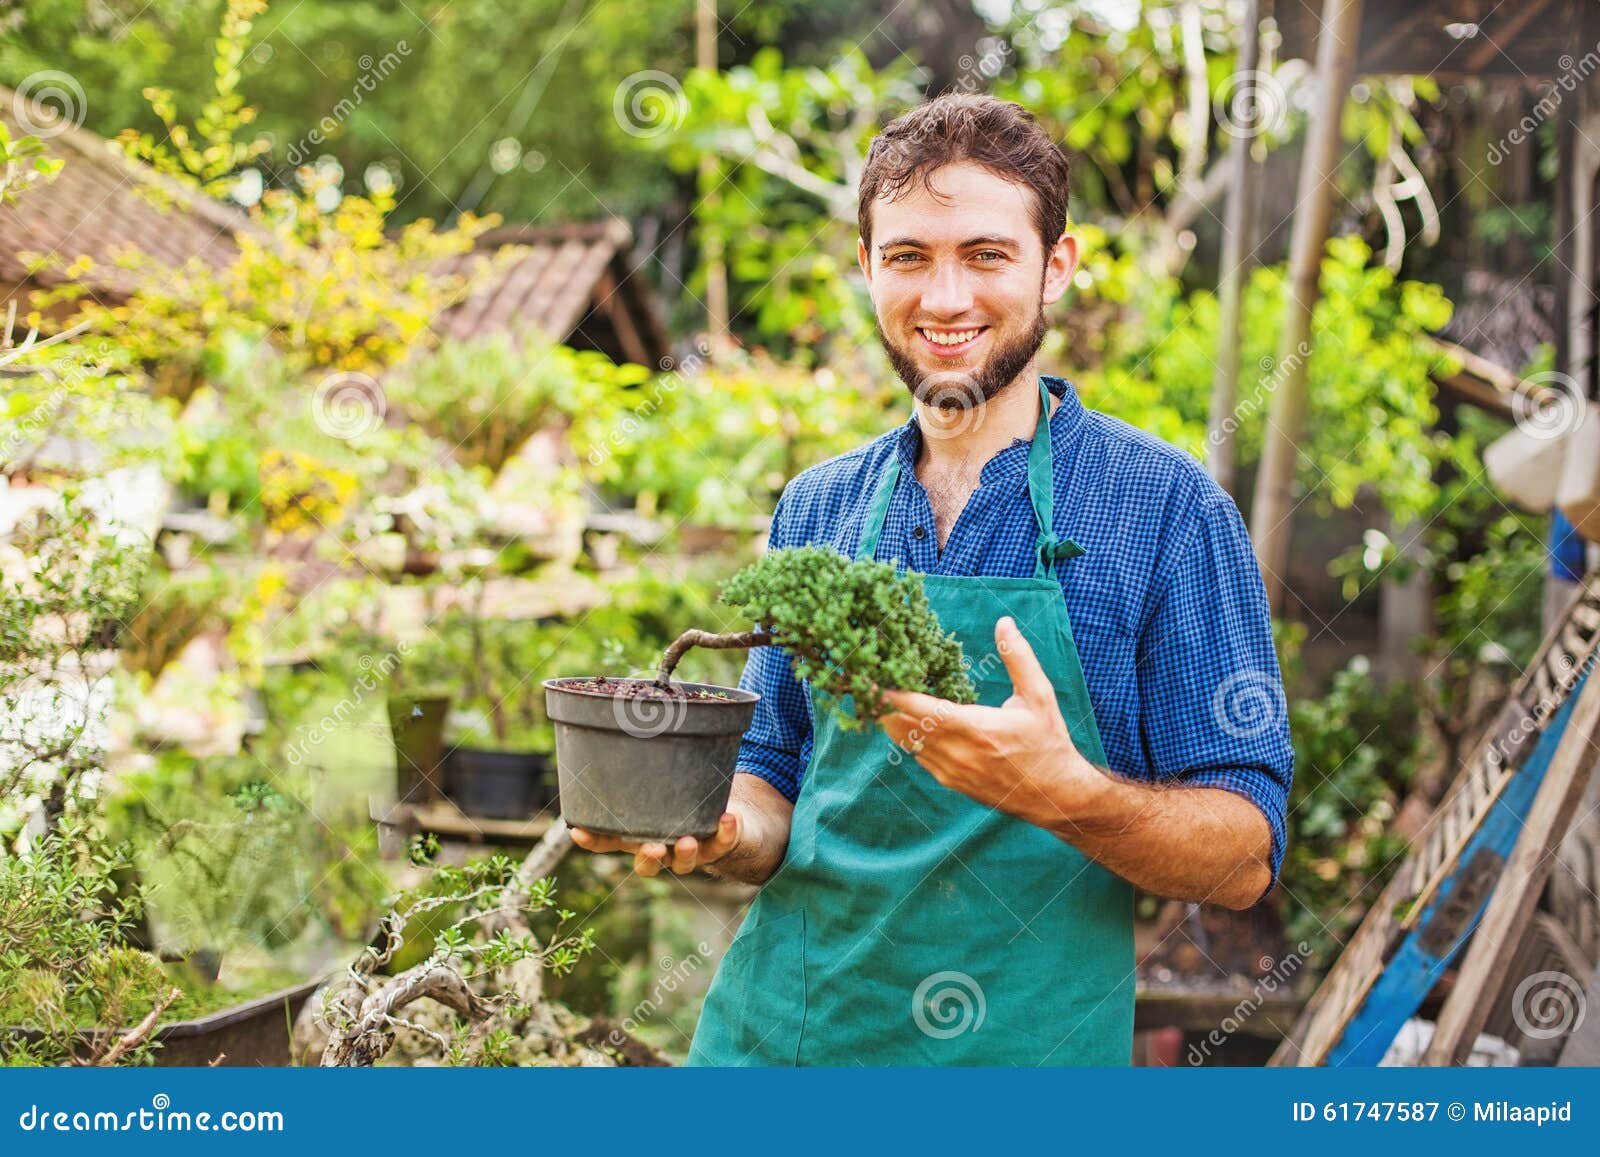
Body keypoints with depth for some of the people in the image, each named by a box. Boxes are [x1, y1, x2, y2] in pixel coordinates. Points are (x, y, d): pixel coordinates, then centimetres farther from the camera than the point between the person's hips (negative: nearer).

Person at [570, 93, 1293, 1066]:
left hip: (1020, 1046, -4)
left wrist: (1065, 794, -28)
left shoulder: (1167, 508, -9)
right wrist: (724, 829, -9)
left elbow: (1245, 857, -11)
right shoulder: (816, 510, 5)